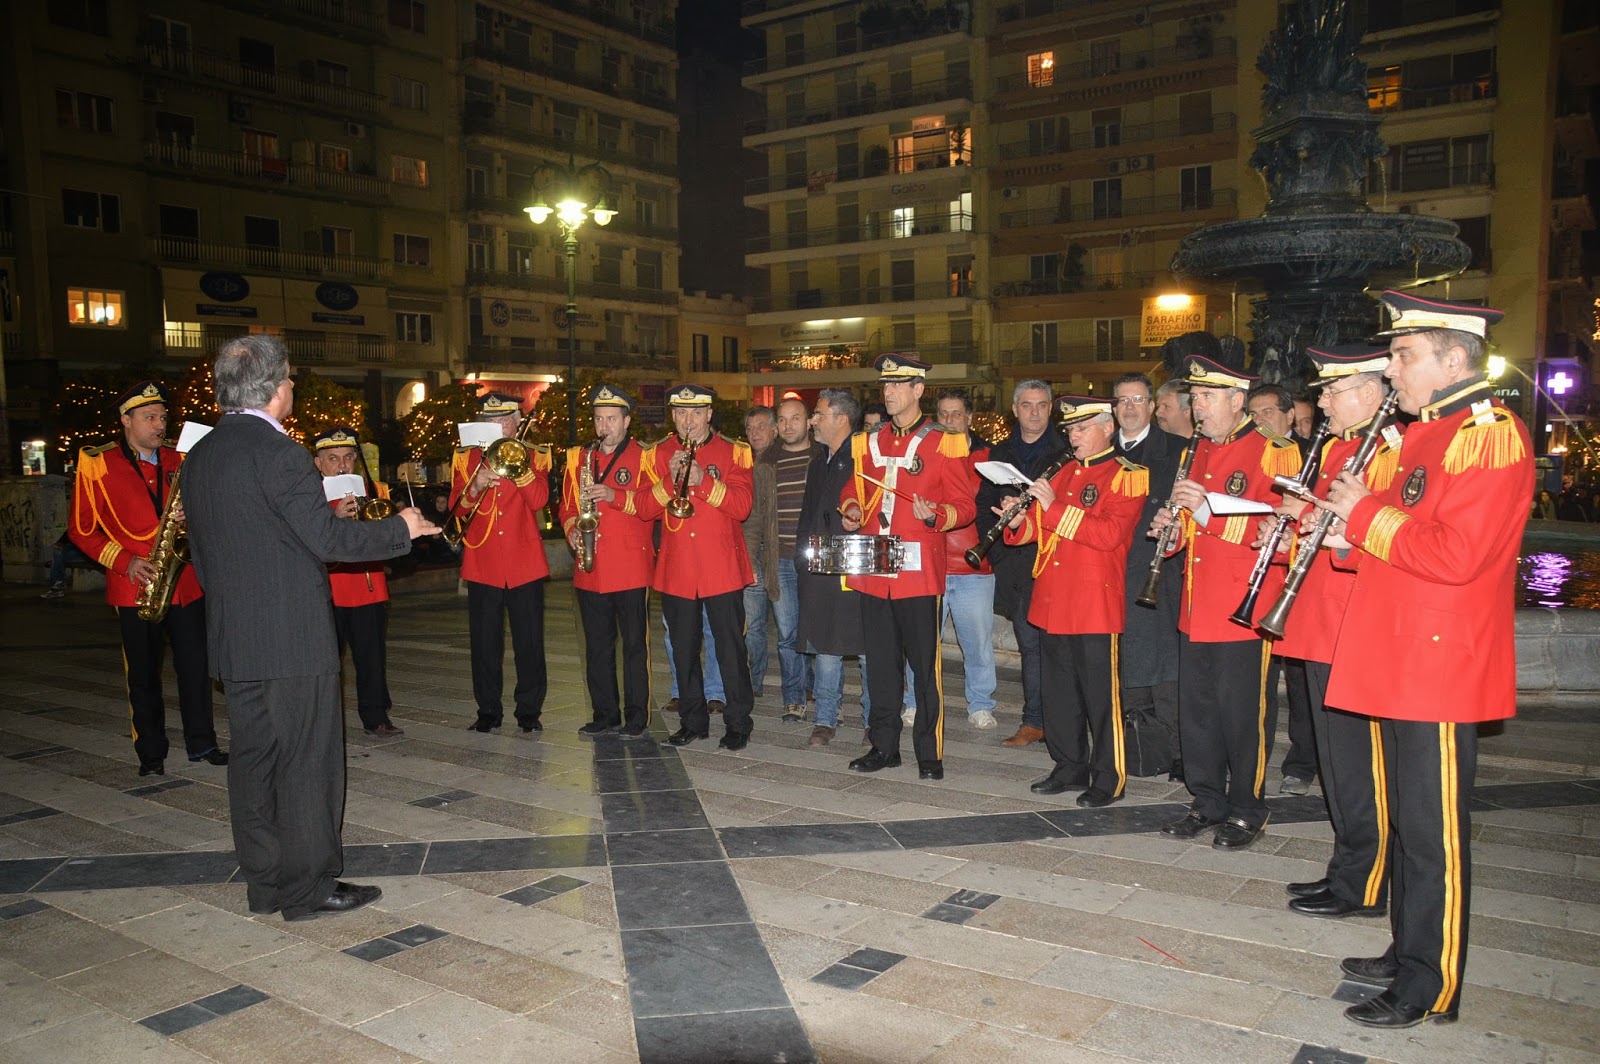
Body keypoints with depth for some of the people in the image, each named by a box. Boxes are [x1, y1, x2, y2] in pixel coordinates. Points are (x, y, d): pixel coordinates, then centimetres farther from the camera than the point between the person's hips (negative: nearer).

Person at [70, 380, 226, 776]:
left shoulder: (179, 460, 9)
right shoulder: (98, 464, -1)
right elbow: (82, 529, 0)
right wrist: (125, 562, -11)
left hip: (186, 582, 3)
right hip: (134, 589, -3)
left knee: (195, 666, 5)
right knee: (143, 675, 6)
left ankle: (202, 743, 18)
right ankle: (150, 754, 18)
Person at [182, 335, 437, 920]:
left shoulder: (199, 457, 10)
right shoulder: (278, 452, -16)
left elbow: (203, 551, 15)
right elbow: (328, 538, -18)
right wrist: (400, 527, -5)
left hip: (233, 639, 8)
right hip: (293, 637, -8)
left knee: (254, 757, 14)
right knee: (307, 761, 1)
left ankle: (263, 883, 23)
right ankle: (309, 886, 10)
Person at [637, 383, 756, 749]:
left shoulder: (733, 452, 2)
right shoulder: (658, 454, 9)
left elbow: (741, 506, -9)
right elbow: (644, 509, 0)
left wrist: (704, 482, -22)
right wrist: (669, 480, -17)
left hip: (722, 568, -3)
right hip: (675, 569, 3)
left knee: (731, 647, -1)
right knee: (683, 650, 10)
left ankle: (738, 723, 9)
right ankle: (692, 721, 23)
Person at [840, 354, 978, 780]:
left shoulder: (943, 443, -2)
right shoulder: (867, 443, 13)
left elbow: (965, 504, -1)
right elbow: (852, 491, 24)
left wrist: (935, 515, -21)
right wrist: (851, 510, 2)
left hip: (918, 572, -5)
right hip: (872, 570, 5)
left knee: (924, 663, 0)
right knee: (881, 662, 11)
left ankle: (929, 752, 10)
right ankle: (884, 746, 22)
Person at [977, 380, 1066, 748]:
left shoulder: (1067, 451, 2)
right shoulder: (999, 454, 14)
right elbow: (984, 505, 14)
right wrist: (997, 551, 4)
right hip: (1016, 565, 4)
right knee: (1030, 644, 8)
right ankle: (1034, 722, 14)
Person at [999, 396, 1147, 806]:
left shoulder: (1128, 476, -6)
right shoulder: (1064, 472, 17)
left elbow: (1110, 534, -19)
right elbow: (1040, 530, 19)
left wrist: (1054, 508, -22)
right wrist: (1021, 519, -3)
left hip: (1095, 604, -7)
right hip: (1053, 603, 7)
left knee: (1100, 694, -1)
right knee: (1060, 690, 12)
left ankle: (1109, 777, 8)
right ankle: (1069, 766, 24)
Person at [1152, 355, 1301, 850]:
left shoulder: (1272, 454, -8)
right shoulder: (1198, 452, 14)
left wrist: (1208, 508, -23)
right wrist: (1175, 525, 3)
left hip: (1243, 610, -7)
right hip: (1196, 609, 7)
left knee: (1242, 715, 2)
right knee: (1196, 710, 11)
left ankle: (1247, 811, 17)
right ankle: (1207, 803, 24)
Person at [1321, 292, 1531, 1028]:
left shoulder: (1491, 435, -15)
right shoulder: (1432, 433, 16)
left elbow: (1455, 555, -25)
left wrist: (1366, 514, -15)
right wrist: (1346, 526, 5)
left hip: (1443, 665, -10)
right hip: (1403, 662, 10)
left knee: (1434, 832, 0)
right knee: (1409, 820, 17)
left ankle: (1431, 987, 11)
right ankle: (1409, 950, 30)